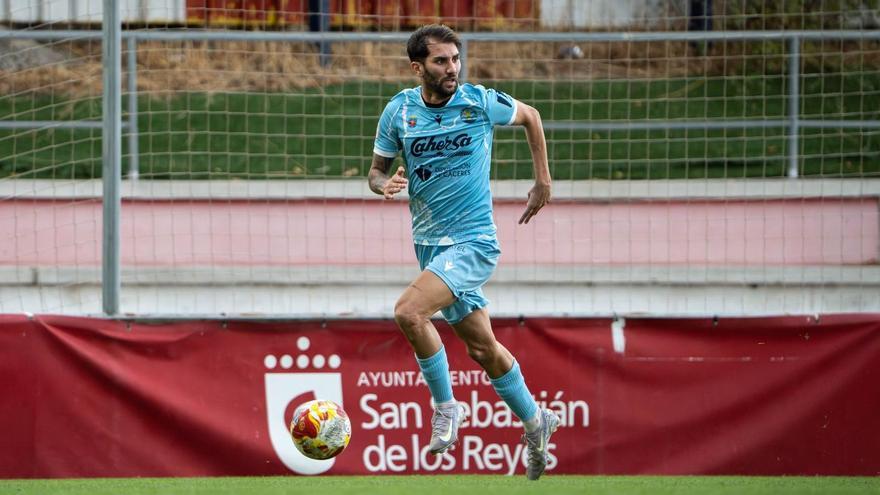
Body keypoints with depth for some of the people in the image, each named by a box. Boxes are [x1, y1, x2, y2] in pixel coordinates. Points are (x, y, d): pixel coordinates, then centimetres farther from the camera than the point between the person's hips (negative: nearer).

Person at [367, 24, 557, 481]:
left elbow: (529, 116, 11)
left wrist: (543, 182, 12)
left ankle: (445, 405, -7)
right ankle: (535, 422, 33)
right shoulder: (398, 111, -1)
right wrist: (383, 184, -15)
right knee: (482, 348, 12)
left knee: (408, 311, -26)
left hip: (473, 242, -4)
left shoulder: (481, 102, -8)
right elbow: (376, 170, 9)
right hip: (429, 243, 5)